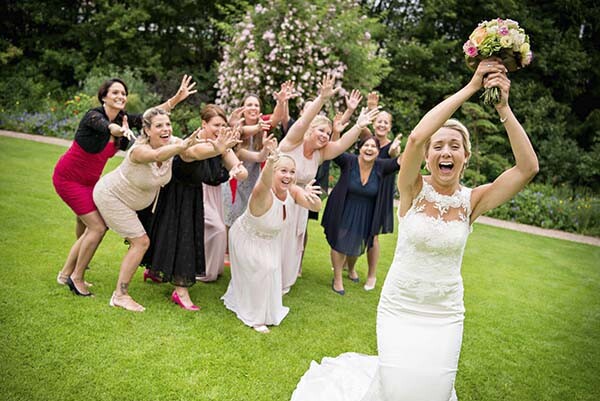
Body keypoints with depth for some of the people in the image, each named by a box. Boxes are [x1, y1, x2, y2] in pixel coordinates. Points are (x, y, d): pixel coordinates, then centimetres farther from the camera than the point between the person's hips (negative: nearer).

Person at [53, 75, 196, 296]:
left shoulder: (122, 118, -2)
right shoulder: (94, 116, -22)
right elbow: (106, 127, -45)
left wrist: (177, 98, -20)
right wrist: (121, 130, -68)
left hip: (88, 181, 8)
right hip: (68, 178, -8)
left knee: (88, 229, 15)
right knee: (98, 226, -13)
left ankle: (65, 274, 33)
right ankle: (77, 278, 4)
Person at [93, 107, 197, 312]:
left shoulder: (172, 142, -18)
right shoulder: (139, 150, -37)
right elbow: (157, 155, -59)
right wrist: (182, 147, -78)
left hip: (131, 200, 8)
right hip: (110, 196, -7)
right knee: (141, 242, -10)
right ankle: (120, 295, 0)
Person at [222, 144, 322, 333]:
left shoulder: (293, 192, -24)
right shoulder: (263, 194, -42)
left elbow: (316, 207, -32)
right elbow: (264, 184, -65)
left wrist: (312, 197, -56)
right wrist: (270, 161, -86)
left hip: (270, 239, 6)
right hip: (246, 238, -6)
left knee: (271, 269, 17)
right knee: (262, 269, -15)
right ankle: (255, 317, 9)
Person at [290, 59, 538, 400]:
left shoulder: (472, 200, -5)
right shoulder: (414, 190, -11)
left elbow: (528, 167, -18)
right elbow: (416, 136, -30)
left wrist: (504, 109, -22)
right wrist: (471, 87, -26)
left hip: (444, 314, 2)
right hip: (399, 306, -2)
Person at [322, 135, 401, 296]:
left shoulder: (381, 166, -12)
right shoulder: (349, 161, -17)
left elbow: (399, 162, -24)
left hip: (364, 216, 3)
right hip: (343, 211, -3)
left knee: (357, 245, 21)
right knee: (339, 243, 4)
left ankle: (351, 269, 52)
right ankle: (337, 279, 23)